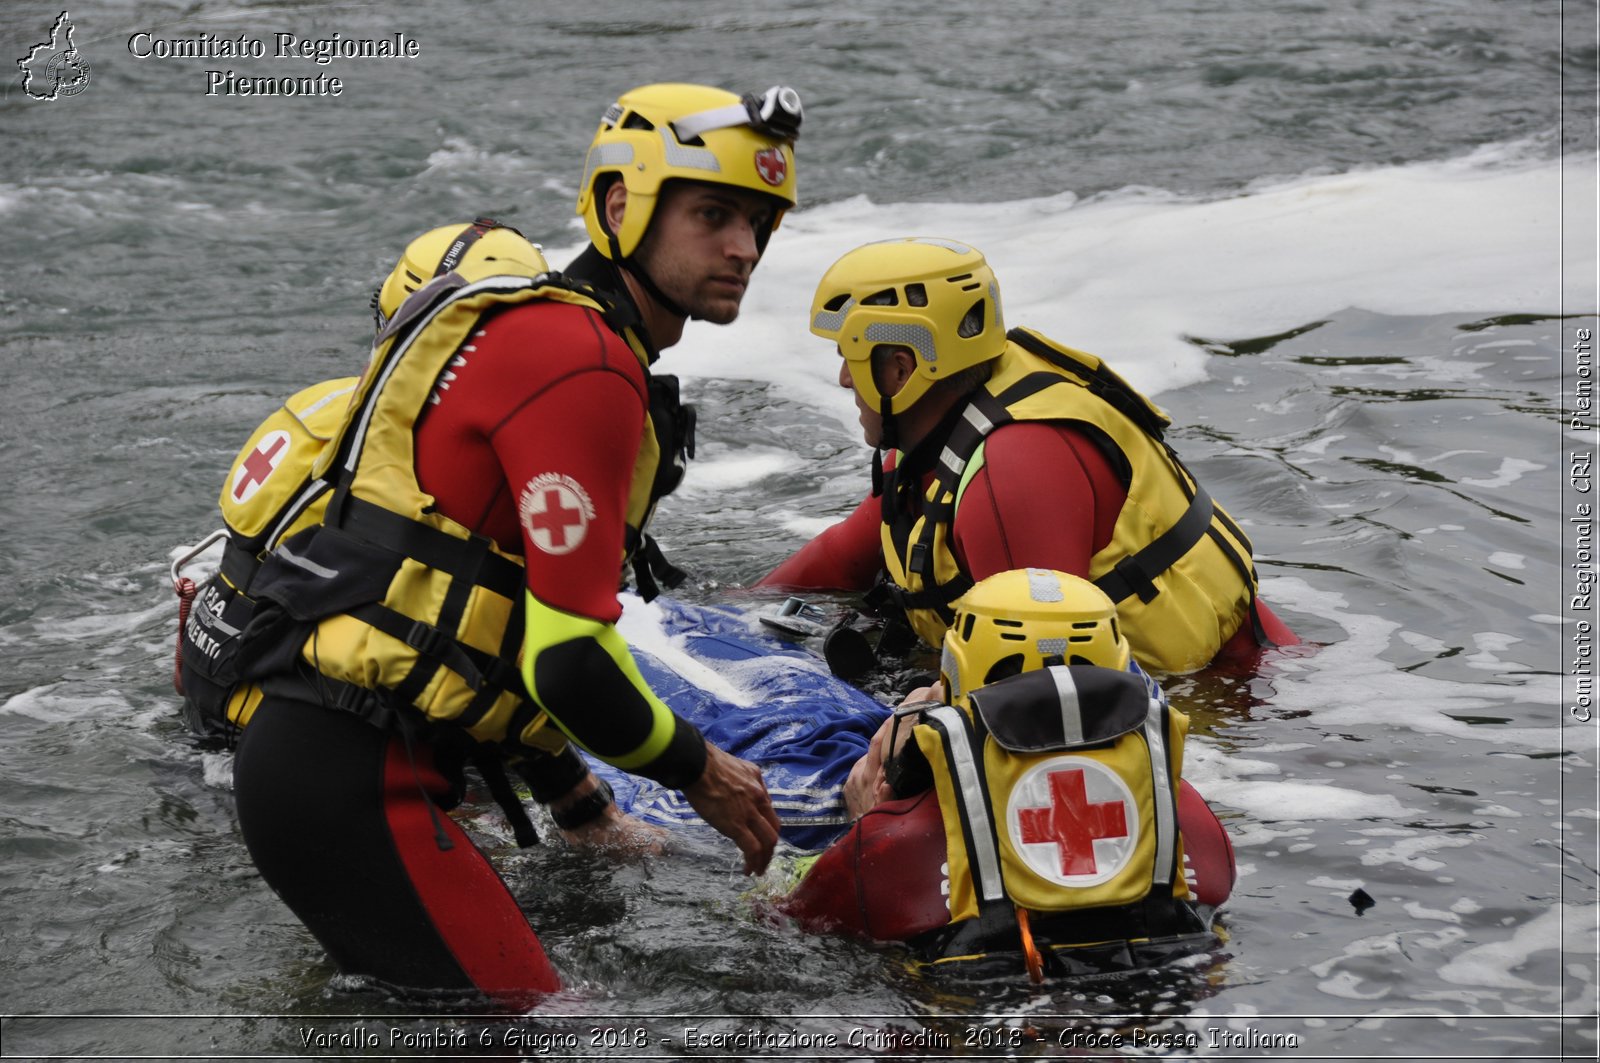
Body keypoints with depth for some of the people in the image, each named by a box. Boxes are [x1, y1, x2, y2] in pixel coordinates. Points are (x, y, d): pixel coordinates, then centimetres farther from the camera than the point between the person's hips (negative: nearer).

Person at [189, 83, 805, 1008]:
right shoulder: (581, 364, -15)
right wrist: (701, 772, -2)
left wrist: (578, 801, 29)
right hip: (352, 779, -11)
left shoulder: (539, 329, 19)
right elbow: (569, 655, -20)